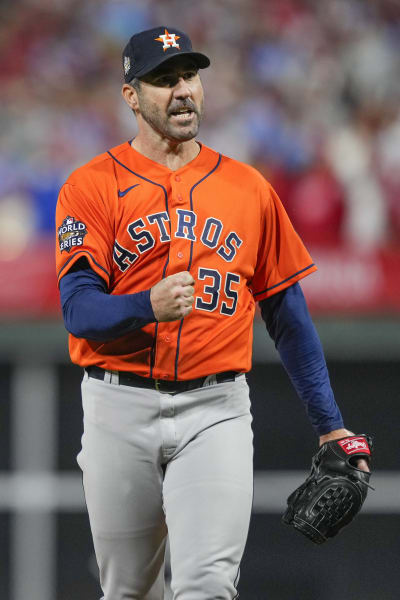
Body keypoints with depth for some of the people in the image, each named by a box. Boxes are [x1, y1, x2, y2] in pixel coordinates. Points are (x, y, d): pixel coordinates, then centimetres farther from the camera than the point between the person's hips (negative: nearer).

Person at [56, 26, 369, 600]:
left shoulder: (248, 188, 10)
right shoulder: (93, 186, 1)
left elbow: (287, 312, 13)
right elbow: (79, 308, -10)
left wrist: (330, 425, 9)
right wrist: (148, 306, -32)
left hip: (215, 410, 0)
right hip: (119, 412, 0)